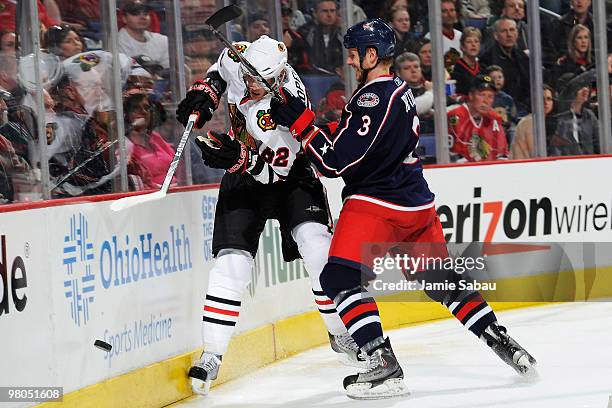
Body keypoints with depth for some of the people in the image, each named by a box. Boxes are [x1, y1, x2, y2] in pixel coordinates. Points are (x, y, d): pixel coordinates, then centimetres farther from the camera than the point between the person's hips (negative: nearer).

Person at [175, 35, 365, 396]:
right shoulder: (241, 57, -17)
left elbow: (275, 170, -31)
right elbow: (221, 70, 10)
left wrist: (239, 158, -46)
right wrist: (205, 94, -5)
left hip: (289, 173, -4)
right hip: (243, 178, 4)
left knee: (318, 247, -21)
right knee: (231, 264, -10)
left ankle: (341, 333, -2)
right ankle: (212, 355, -6)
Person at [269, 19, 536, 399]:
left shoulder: (373, 100, -18)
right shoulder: (401, 91, 11)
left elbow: (336, 162, -20)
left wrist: (299, 120, -16)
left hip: (377, 204, -10)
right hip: (417, 204, 10)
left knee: (341, 278, -11)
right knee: (443, 281, 20)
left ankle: (385, 366, -21)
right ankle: (504, 344, 21)